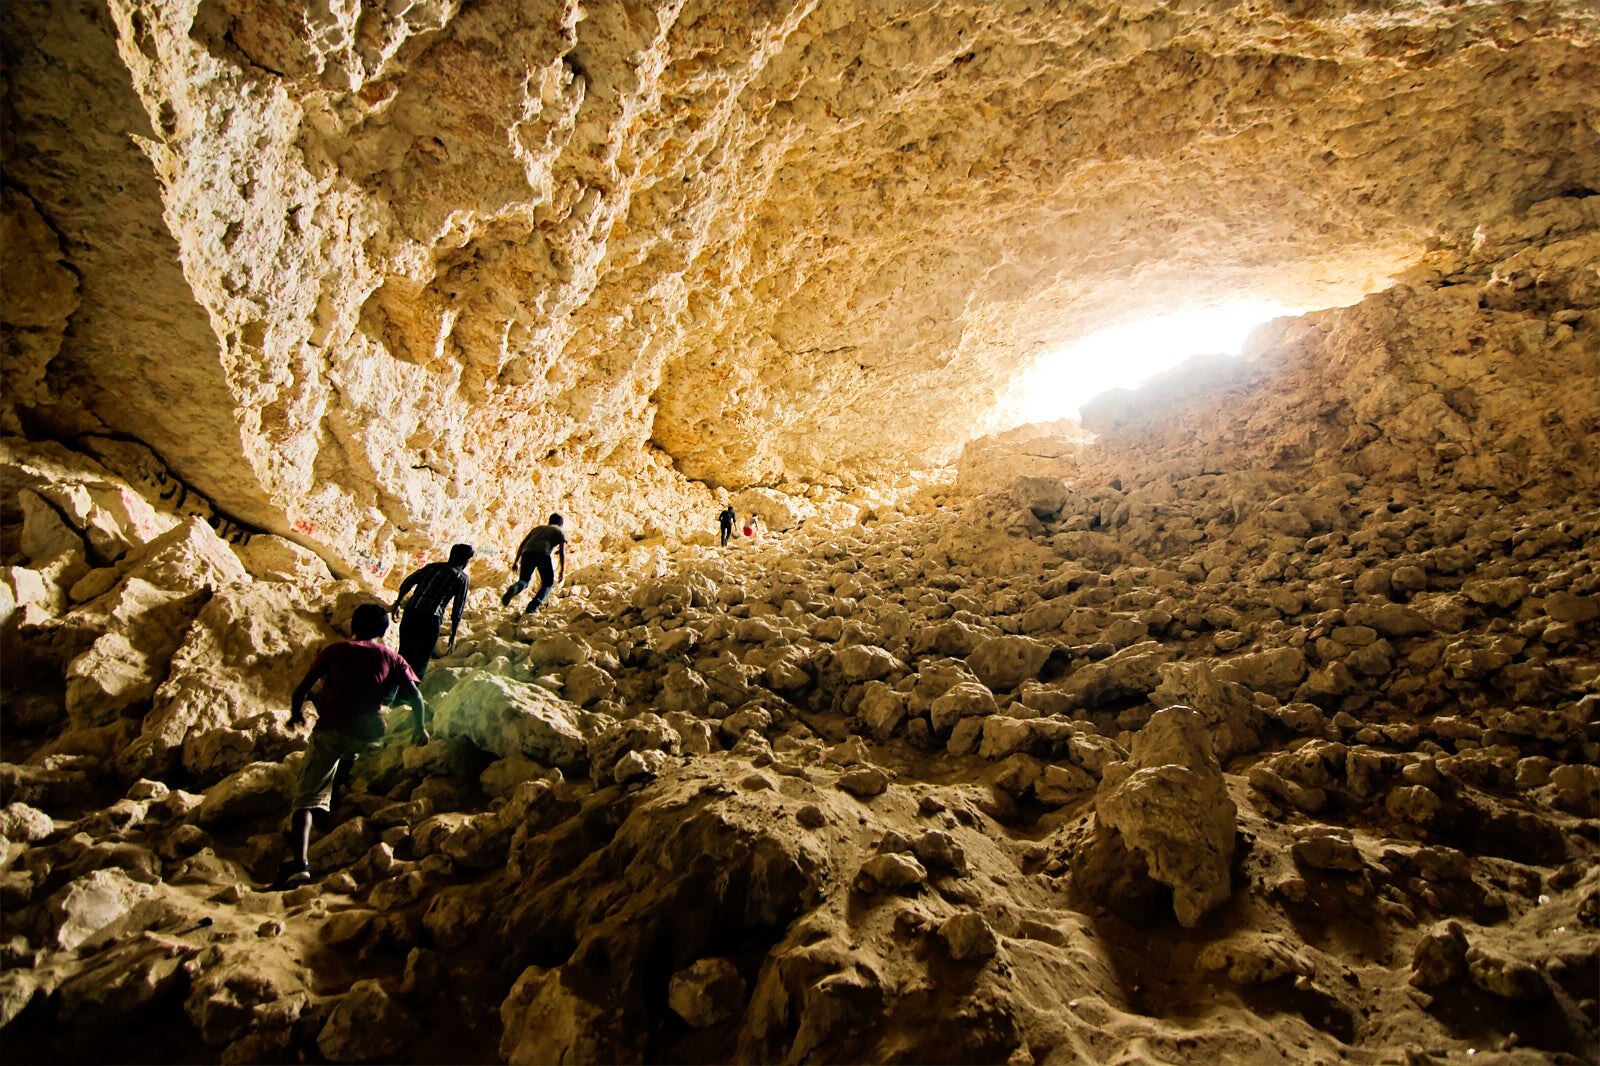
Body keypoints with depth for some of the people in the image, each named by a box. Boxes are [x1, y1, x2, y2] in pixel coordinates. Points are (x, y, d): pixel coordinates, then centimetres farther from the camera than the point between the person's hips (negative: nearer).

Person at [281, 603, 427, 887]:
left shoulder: (335, 650, 13)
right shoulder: (391, 657, 13)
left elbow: (301, 690, 10)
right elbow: (416, 698, 4)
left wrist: (296, 713, 31)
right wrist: (419, 728, 20)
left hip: (331, 729, -1)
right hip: (368, 736, 2)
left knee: (307, 798, -2)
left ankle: (300, 862, -20)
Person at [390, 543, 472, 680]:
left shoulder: (432, 566, 19)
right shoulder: (462, 578, 6)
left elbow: (406, 583, 11)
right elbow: (457, 609, 2)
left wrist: (397, 604, 18)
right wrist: (453, 635, 8)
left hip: (410, 612, 4)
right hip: (431, 618, -4)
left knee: (404, 654, 17)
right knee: (420, 660, 8)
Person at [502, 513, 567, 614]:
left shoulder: (537, 528, 38)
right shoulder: (560, 532, 26)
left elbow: (522, 544, 28)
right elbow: (562, 552, 12)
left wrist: (517, 561, 28)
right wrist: (562, 572, 10)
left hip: (527, 552, 3)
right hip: (543, 553, -3)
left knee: (523, 580, 13)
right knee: (548, 583, 14)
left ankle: (514, 589, -23)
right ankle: (533, 606, -6)